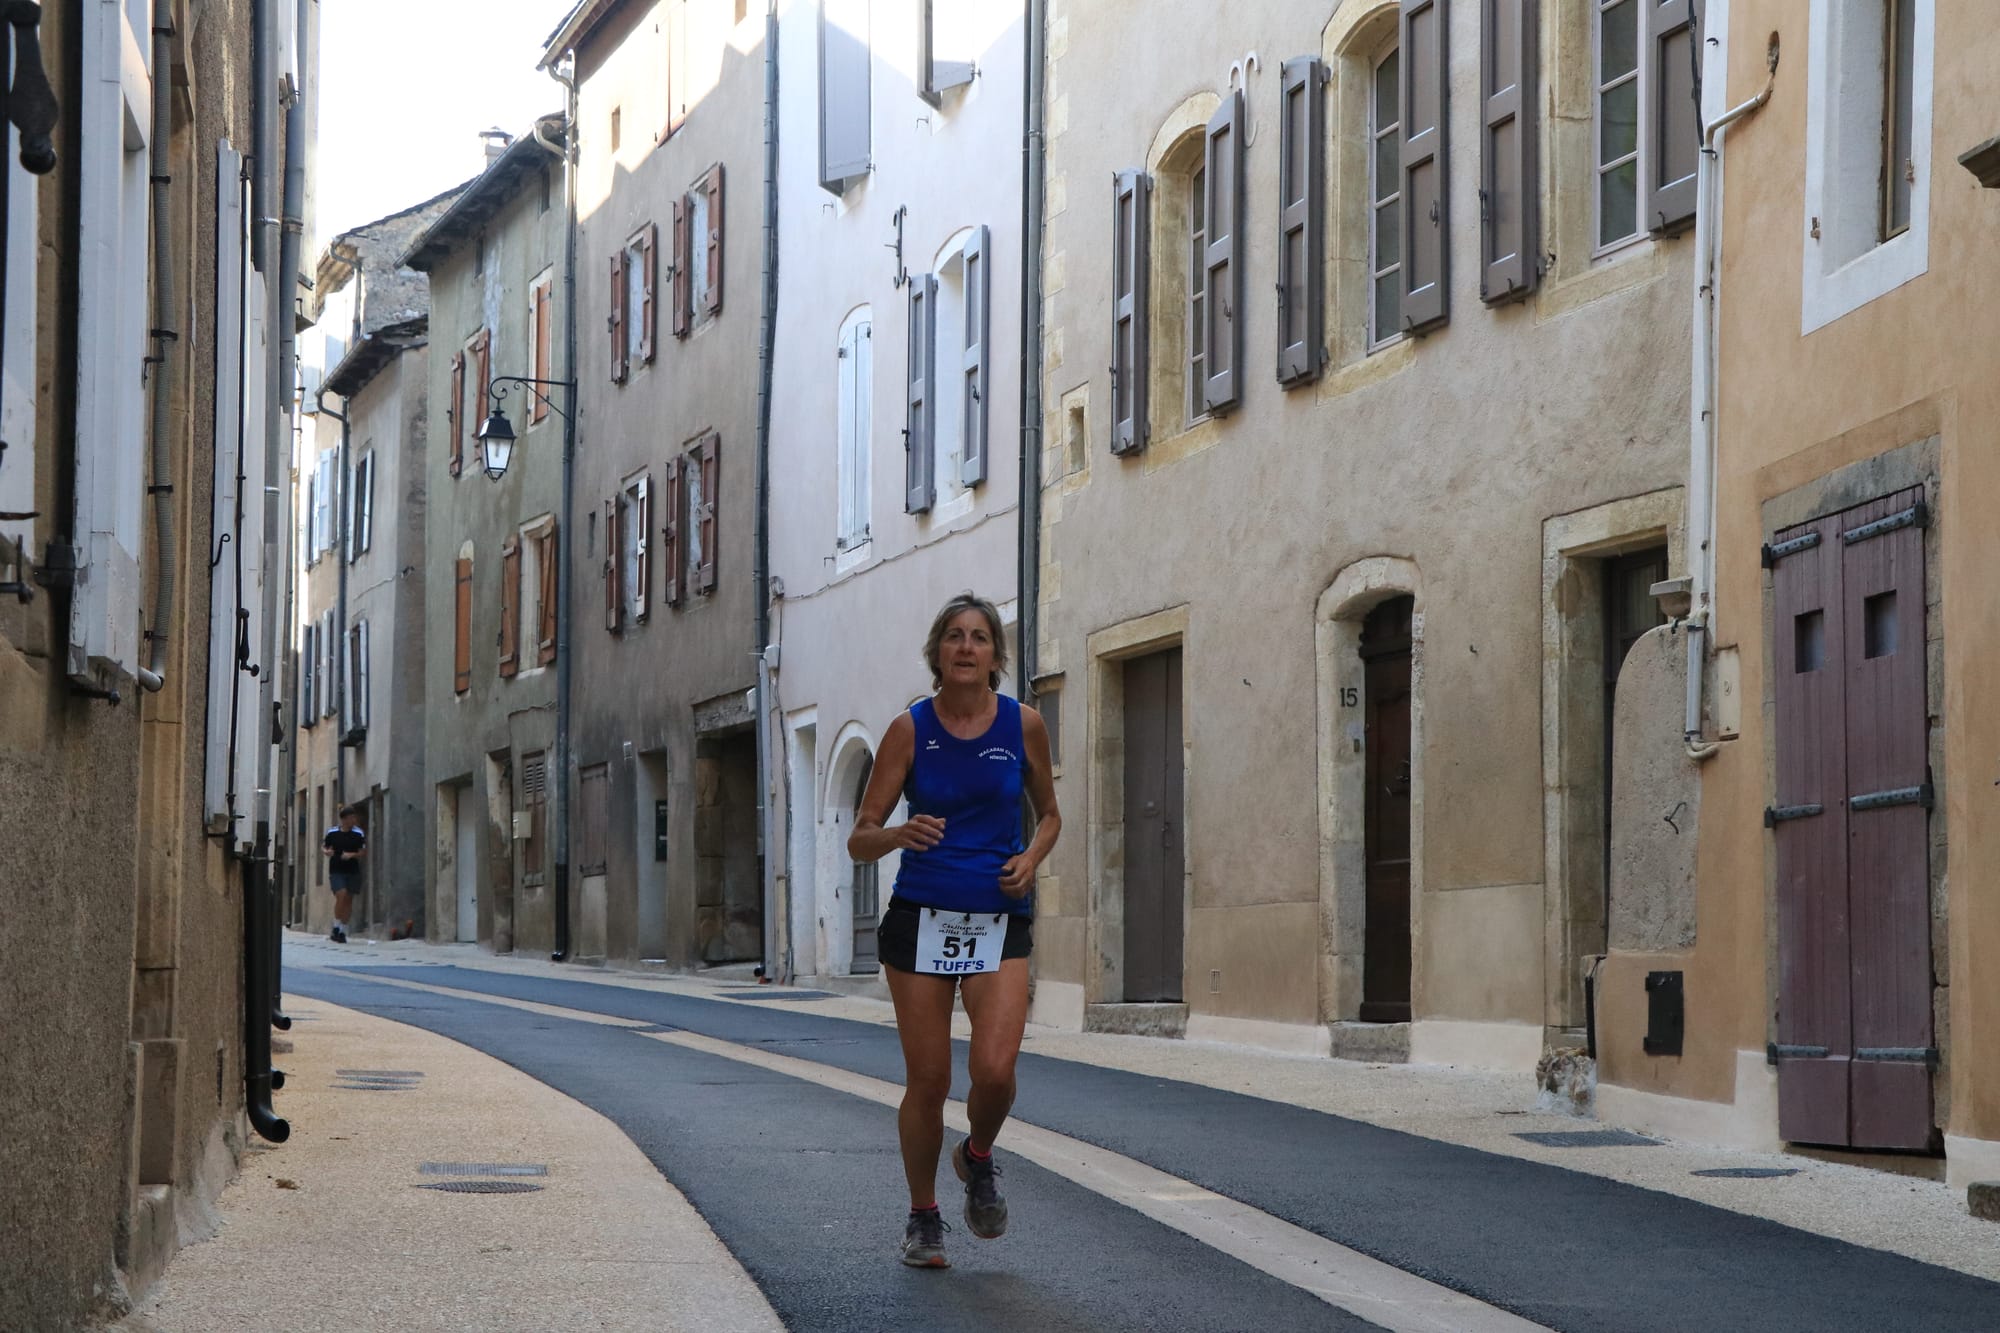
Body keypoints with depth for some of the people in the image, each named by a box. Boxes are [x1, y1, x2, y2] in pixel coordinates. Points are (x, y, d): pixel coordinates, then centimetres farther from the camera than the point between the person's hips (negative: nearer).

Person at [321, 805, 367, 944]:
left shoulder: (358, 834, 1)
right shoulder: (332, 833, 3)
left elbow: (364, 852, 2)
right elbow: (323, 847, 14)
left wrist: (351, 855, -15)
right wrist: (326, 852, -9)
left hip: (352, 871, 1)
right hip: (336, 871, -1)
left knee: (348, 900, 4)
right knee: (341, 895, -19)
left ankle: (343, 931, 14)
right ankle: (336, 926, -4)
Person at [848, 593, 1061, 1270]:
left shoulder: (1023, 724, 1)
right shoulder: (910, 729, -3)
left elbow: (1048, 814, 17)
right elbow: (859, 840, -3)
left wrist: (1031, 858, -4)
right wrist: (900, 833, -25)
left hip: (999, 919, 1)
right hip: (920, 917, -1)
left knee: (995, 1070, -16)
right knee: (927, 1082, 1)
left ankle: (978, 1159, 17)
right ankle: (923, 1217, 22)